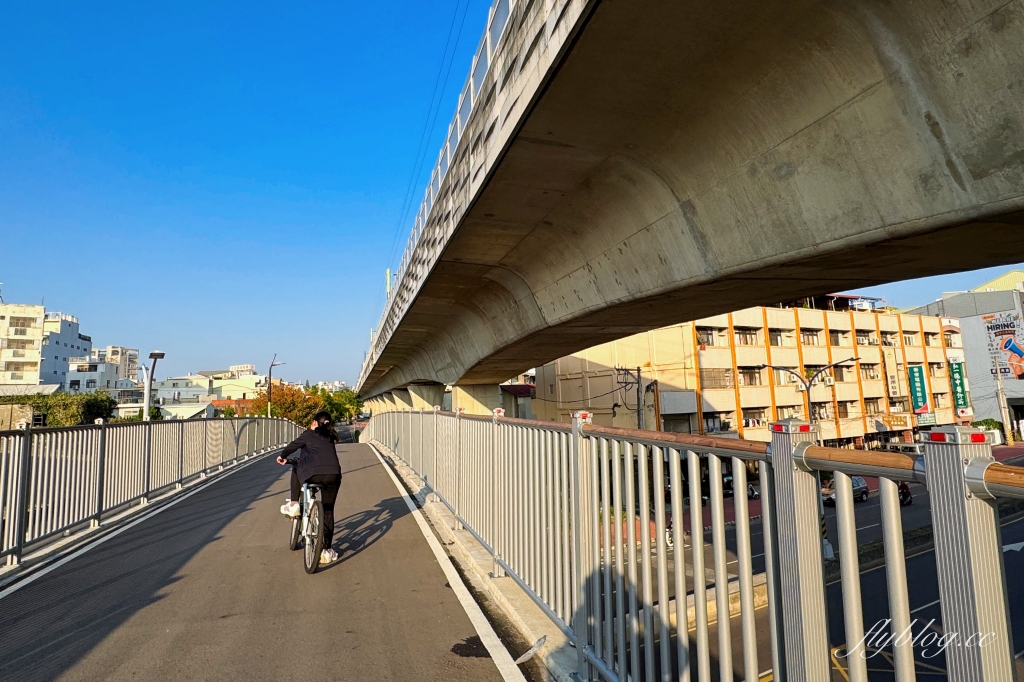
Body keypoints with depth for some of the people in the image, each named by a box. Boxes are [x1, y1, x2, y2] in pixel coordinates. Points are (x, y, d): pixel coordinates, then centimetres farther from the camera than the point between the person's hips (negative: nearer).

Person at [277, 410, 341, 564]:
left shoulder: (308, 434, 17)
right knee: (328, 512, 17)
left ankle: (294, 504, 25)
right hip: (333, 475, 3)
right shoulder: (330, 438, 28)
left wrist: (282, 456, 33)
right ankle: (327, 550, 20)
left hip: (313, 474, -3)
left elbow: (293, 446, 18)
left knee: (296, 469, 33)